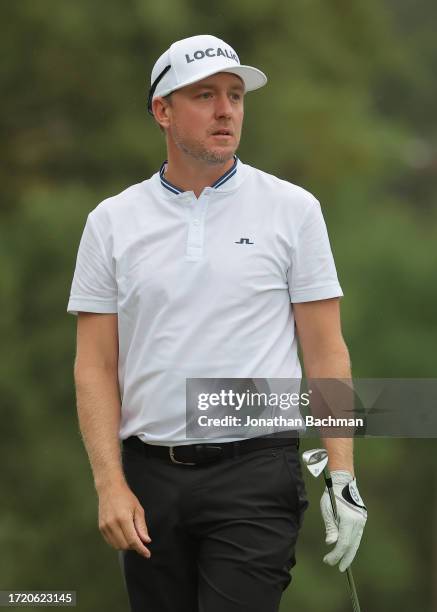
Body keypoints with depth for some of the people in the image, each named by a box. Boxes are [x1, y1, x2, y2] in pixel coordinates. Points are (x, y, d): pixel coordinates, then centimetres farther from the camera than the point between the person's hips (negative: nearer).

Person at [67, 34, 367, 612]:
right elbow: (95, 365, 5)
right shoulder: (113, 221, 6)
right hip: (150, 477, 3)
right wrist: (110, 483, -6)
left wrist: (343, 475, -6)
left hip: (255, 473, -3)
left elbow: (325, 351, 1)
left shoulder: (292, 210, 2)